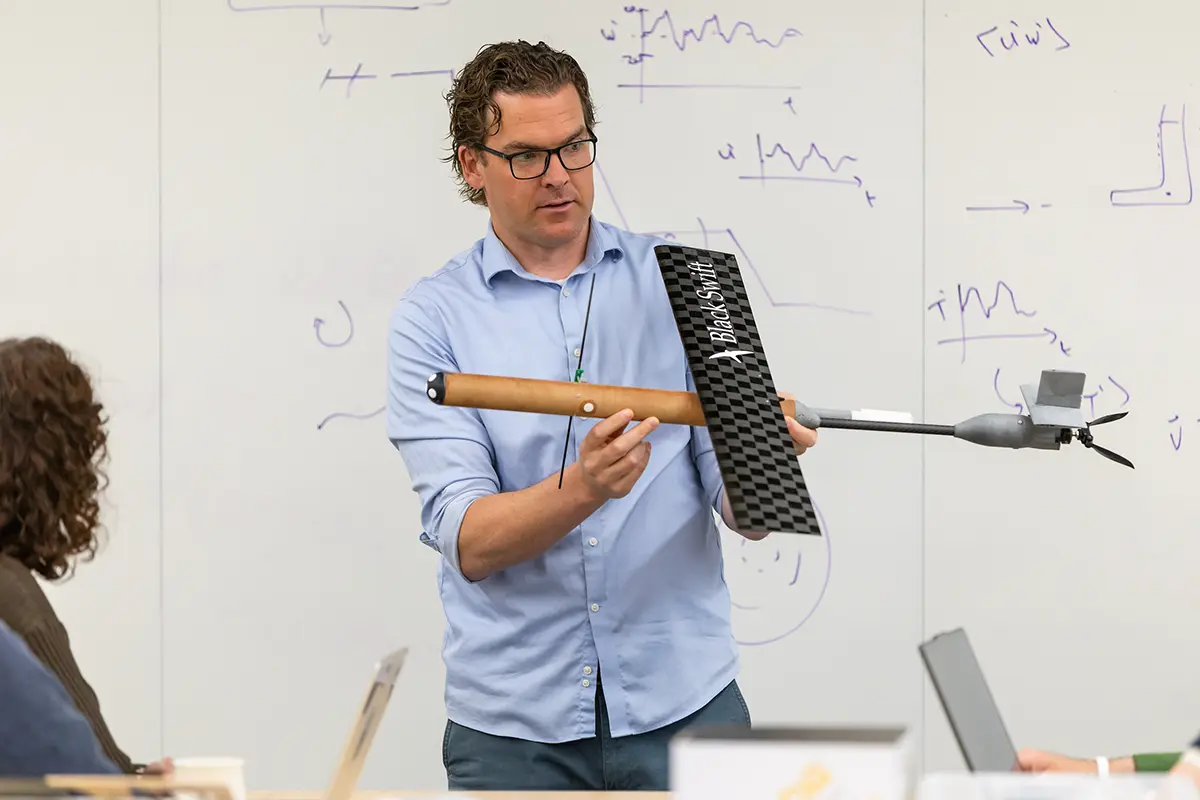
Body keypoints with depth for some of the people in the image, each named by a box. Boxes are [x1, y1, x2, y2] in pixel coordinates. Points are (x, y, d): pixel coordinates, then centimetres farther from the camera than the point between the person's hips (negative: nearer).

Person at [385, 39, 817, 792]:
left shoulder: (679, 280, 4)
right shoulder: (434, 317, -1)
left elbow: (742, 511, -2)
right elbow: (467, 541, -11)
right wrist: (585, 487, -29)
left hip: (684, 702, 1)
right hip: (515, 726, -1)